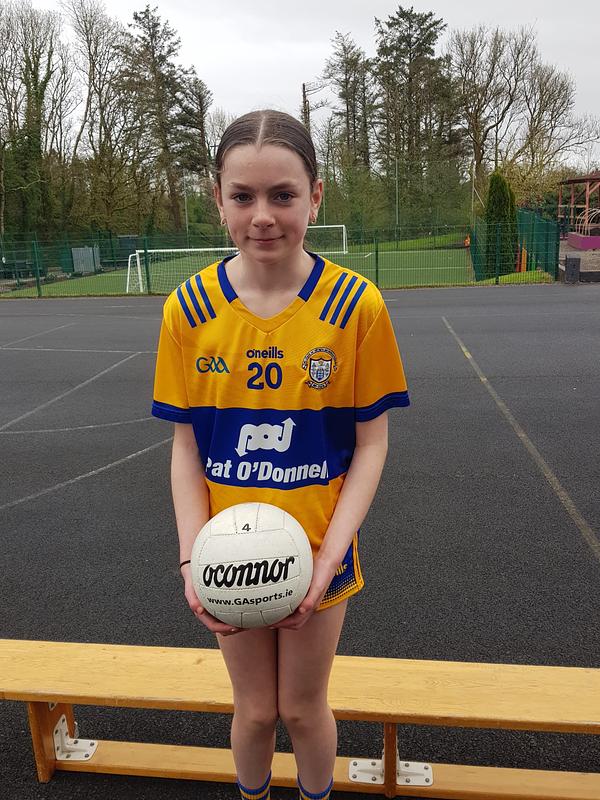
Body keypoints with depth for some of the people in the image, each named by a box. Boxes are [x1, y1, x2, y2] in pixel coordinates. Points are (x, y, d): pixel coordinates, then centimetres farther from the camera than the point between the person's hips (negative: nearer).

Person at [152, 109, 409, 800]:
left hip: (318, 556, -1)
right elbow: (186, 448, -3)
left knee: (302, 708, 18)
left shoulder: (356, 305, -13)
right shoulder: (188, 309, -9)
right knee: (253, 709, 20)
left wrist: (327, 559, -16)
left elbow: (370, 445, -8)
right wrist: (193, 560, -12)